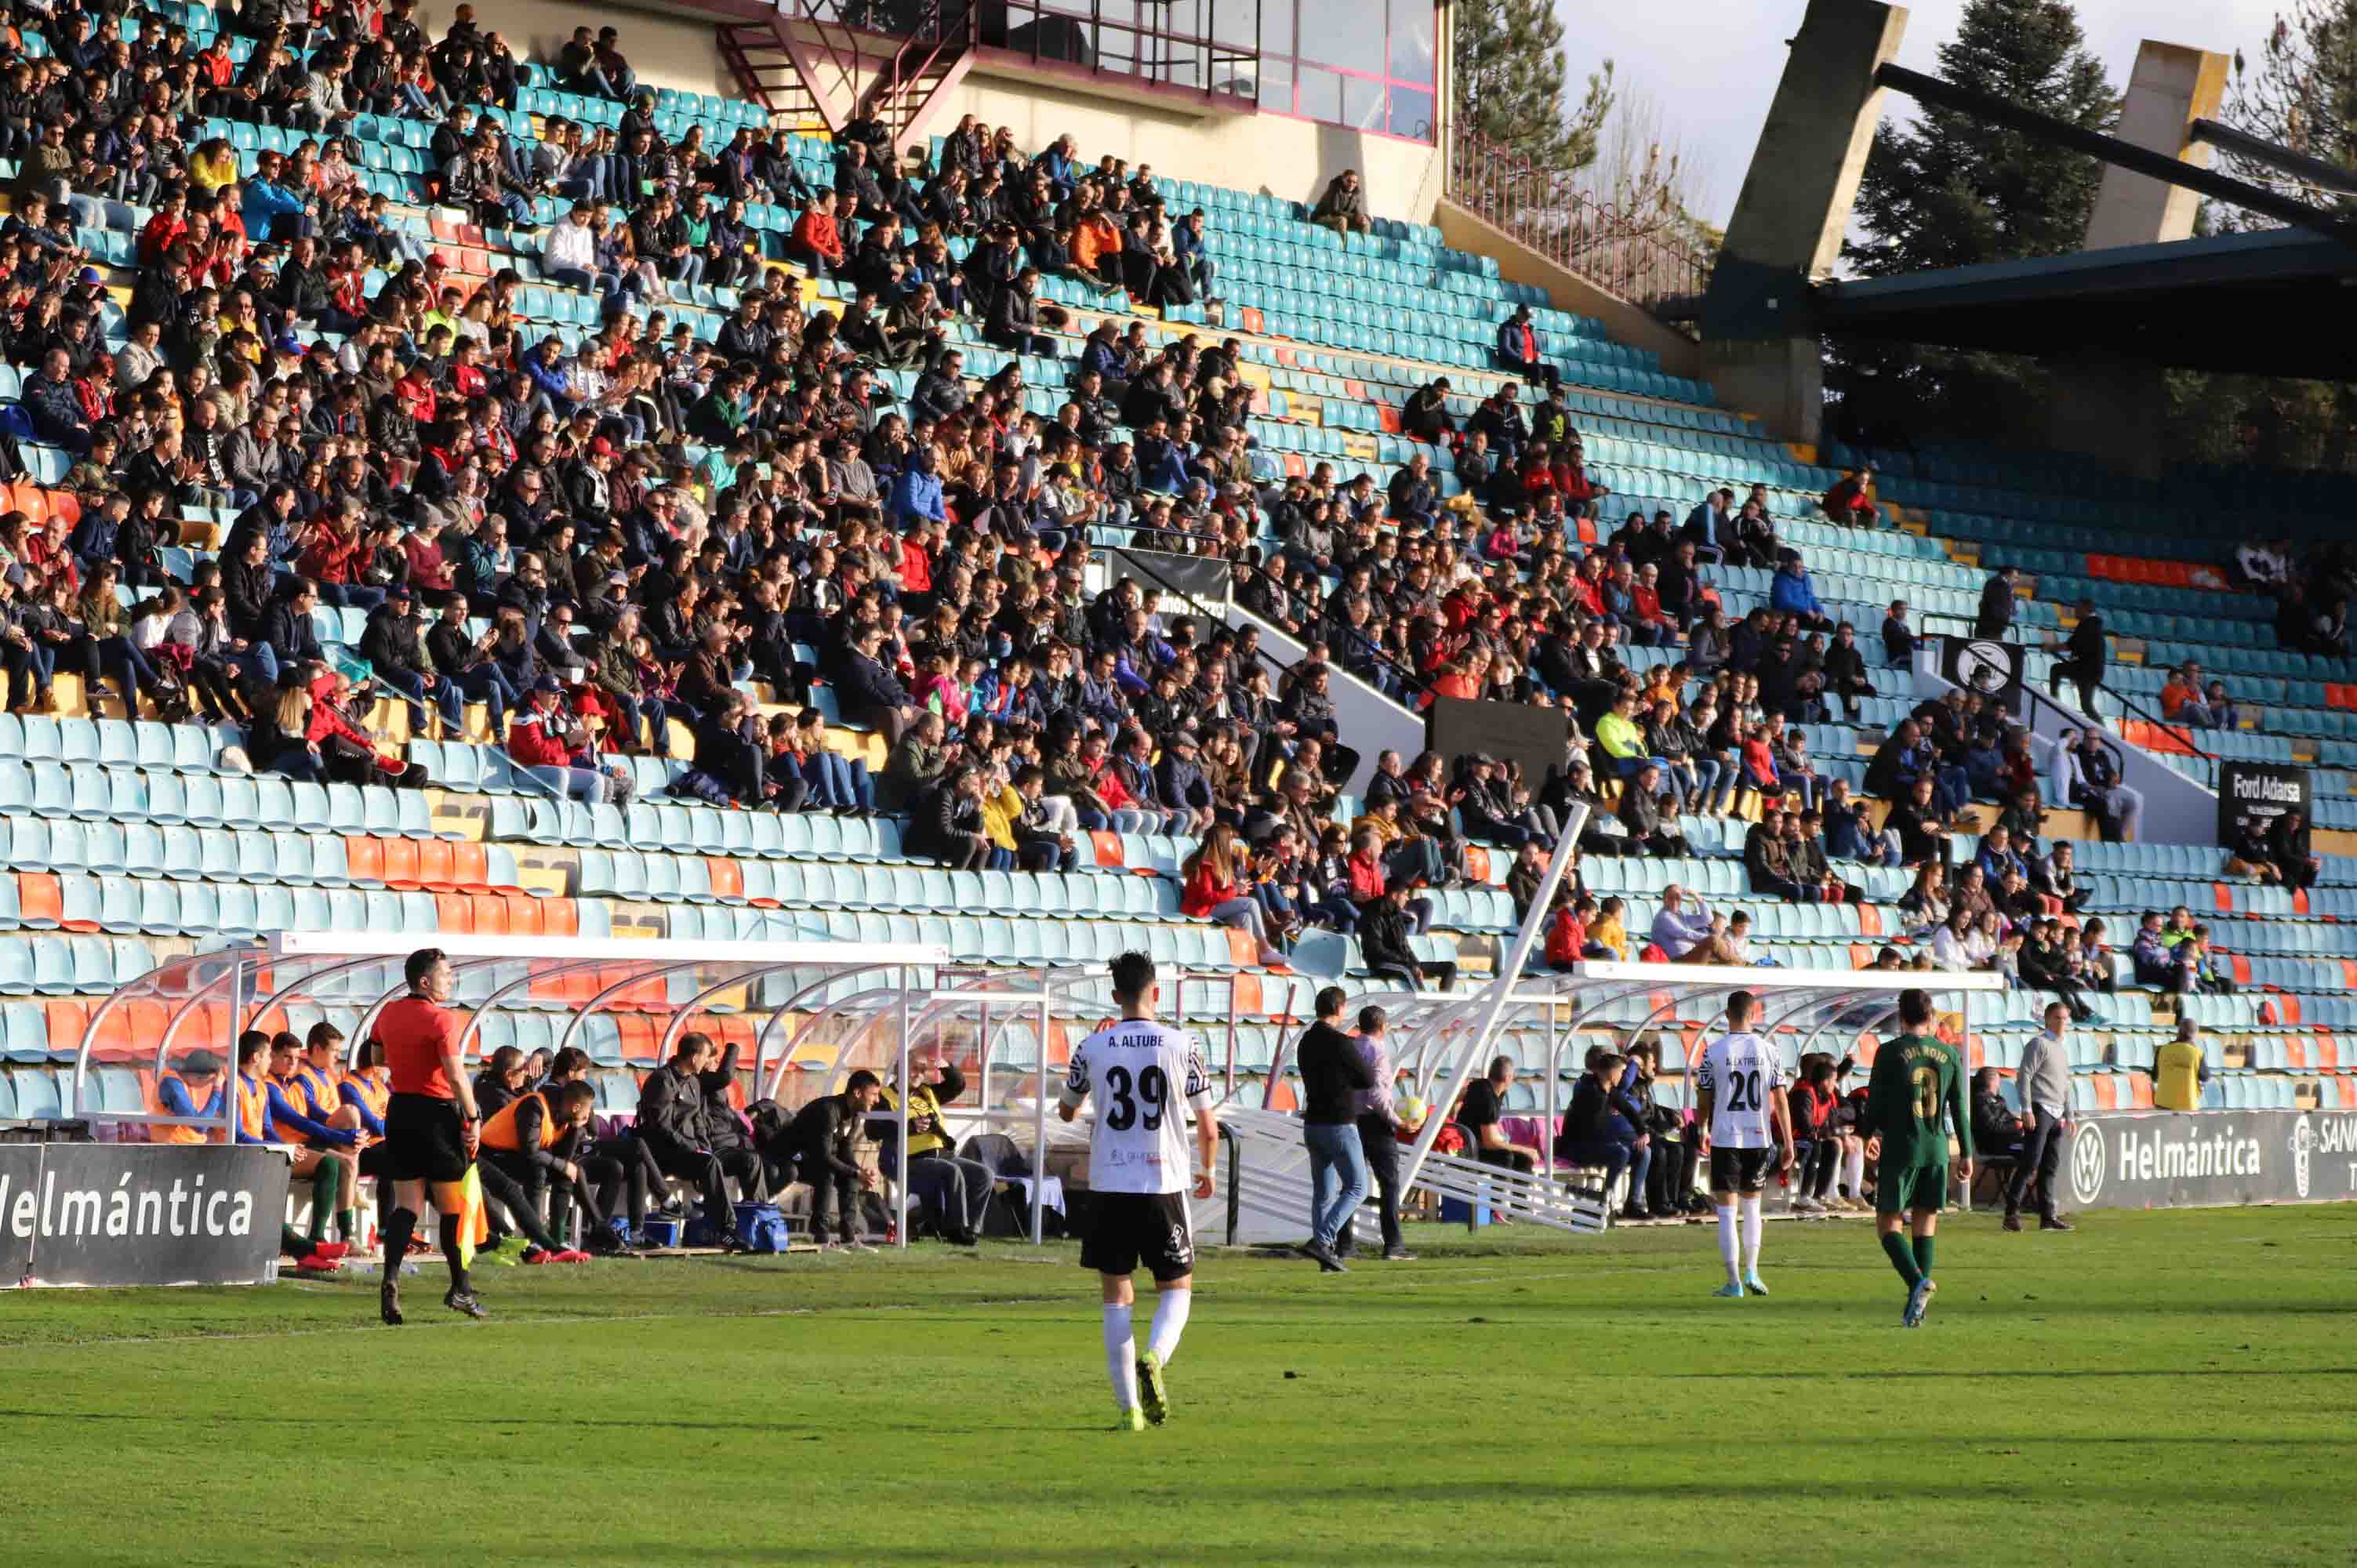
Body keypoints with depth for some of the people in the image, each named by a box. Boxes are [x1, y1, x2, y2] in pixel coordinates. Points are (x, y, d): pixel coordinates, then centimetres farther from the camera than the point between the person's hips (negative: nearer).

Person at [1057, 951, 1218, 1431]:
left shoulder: (1091, 1048, 0)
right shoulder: (1183, 1045, -3)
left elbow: (1066, 1110, 17)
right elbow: (1208, 1125, 1)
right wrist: (1208, 1170, 19)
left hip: (1109, 1188, 1)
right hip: (1164, 1184, -1)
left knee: (1116, 1298, 8)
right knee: (1176, 1289, 14)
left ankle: (1129, 1407, 3)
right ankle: (1155, 1357, -15)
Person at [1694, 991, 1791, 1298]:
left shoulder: (1713, 1051, -5)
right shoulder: (1768, 1051, 0)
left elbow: (1704, 1099, 2)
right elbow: (1780, 1099, 1)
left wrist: (1703, 1131, 20)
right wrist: (1788, 1142, 7)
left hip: (1725, 1138, -2)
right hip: (1759, 1139, 2)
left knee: (1727, 1213, 1)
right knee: (1752, 1208, 19)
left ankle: (1734, 1283, -2)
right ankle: (1751, 1271, 11)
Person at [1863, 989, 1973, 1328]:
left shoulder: (1890, 1052, -6)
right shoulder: (1949, 1054, 5)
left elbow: (1875, 1102, -3)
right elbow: (1959, 1107, 7)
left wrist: (1869, 1134, 16)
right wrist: (1966, 1154, 13)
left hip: (1900, 1147, -4)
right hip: (1937, 1148, 4)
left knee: (1889, 1223, 1)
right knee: (1925, 1223, 9)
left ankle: (1917, 1280, -24)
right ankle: (1917, 1304, 4)